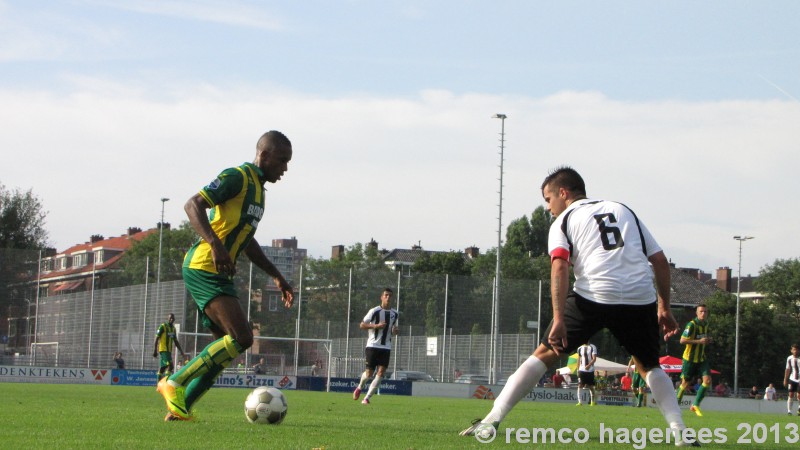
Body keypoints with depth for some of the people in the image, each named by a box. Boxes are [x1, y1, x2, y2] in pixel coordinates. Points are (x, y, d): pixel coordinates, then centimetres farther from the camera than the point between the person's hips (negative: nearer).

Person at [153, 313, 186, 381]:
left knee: (162, 368, 8)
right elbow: (157, 339, -8)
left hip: (169, 351, 7)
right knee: (170, 366, -19)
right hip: (163, 350, -7)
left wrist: (182, 352, 18)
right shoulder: (163, 327, -6)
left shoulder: (173, 328, 16)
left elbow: (176, 342, 21)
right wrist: (155, 350, -13)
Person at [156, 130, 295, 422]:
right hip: (203, 269, -10)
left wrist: (276, 276, 29)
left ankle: (179, 407, 10)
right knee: (241, 337, -19)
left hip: (218, 274, 10)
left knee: (225, 347, 8)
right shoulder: (237, 177, -9)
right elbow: (193, 205, -19)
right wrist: (215, 245, -32)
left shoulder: (257, 189, 21)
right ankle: (176, 383, -12)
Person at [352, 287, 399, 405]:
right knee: (369, 373, -2)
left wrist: (395, 331, -1)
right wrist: (376, 326, -18)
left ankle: (367, 398, -6)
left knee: (381, 372, -11)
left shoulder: (394, 314, 10)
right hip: (372, 346, -4)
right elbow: (362, 325, -4)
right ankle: (360, 387, 32)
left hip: (386, 348, 4)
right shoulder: (374, 311, -5)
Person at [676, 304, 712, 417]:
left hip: (701, 358, 6)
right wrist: (699, 341, -24)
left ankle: (696, 405, -3)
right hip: (690, 358, -6)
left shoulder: (705, 324, 8)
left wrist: (707, 341, 2)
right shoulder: (691, 325, -16)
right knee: (686, 383, 3)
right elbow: (682, 340, -21)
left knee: (707, 380, -11)